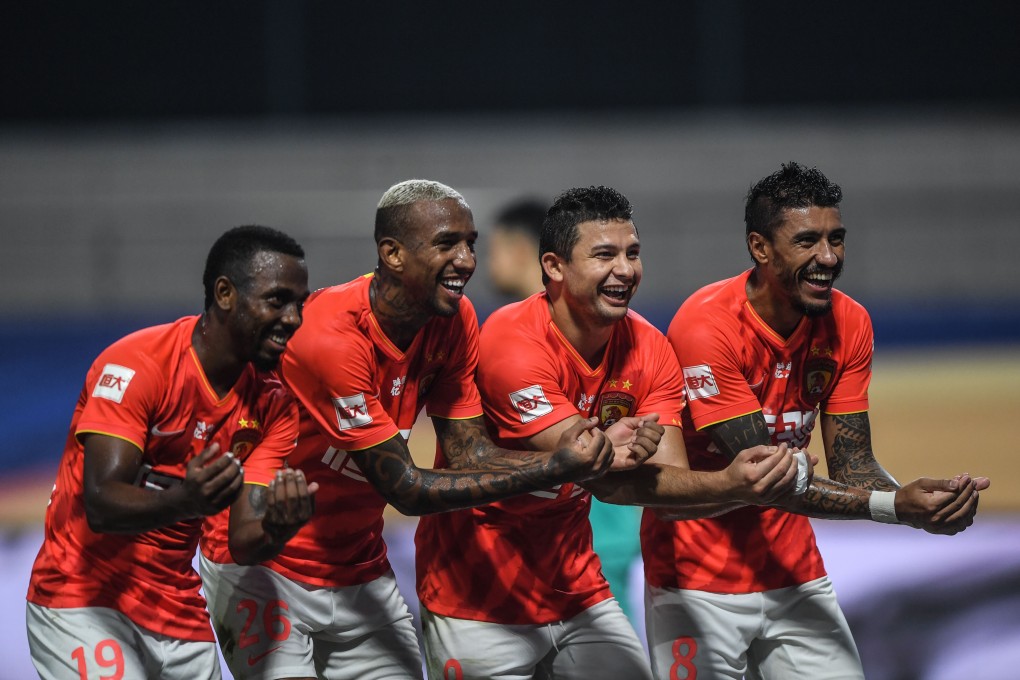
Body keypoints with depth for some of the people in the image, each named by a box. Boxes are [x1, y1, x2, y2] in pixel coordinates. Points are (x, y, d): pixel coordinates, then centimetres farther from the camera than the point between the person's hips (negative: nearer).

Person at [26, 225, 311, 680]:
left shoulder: (273, 403, 1)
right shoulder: (136, 365, -17)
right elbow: (100, 504, -27)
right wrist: (180, 503, -46)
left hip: (176, 605, 6)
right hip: (82, 602, -6)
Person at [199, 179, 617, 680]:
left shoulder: (454, 320, -4)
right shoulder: (331, 337, -27)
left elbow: (471, 455, -6)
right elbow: (406, 489, -25)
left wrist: (565, 461, -25)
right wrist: (552, 470, -28)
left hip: (359, 570, 7)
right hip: (266, 568, -7)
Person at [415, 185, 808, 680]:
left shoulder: (647, 348, -3)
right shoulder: (514, 343, -22)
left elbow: (671, 485, -12)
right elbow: (603, 478, -29)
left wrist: (747, 489, -33)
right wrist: (726, 485, -40)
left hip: (577, 594, 6)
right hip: (481, 606, -6)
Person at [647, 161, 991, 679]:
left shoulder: (849, 324, -3)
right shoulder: (707, 325, -22)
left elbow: (852, 466, -3)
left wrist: (918, 500, -25)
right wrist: (895, 507, -32)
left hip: (794, 571, 5)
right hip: (701, 580, -5)